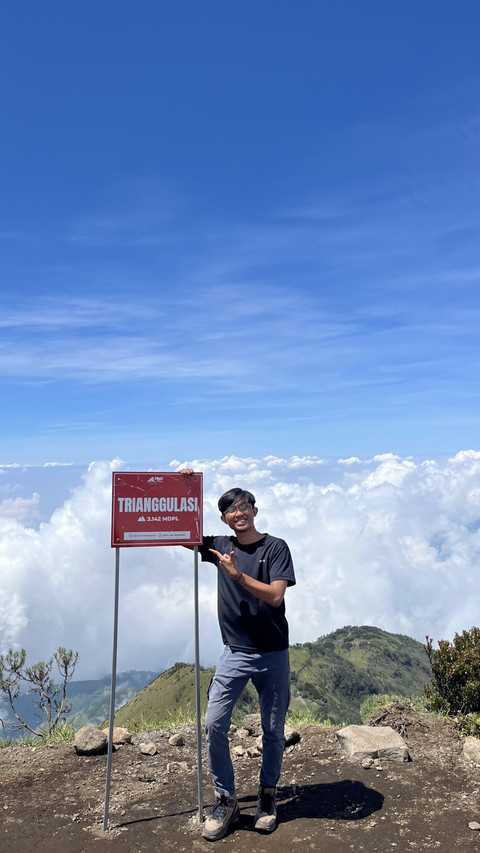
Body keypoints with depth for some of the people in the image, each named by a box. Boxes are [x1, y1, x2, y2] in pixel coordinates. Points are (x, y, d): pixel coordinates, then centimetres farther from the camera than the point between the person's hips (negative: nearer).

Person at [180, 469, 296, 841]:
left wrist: (237, 574, -23)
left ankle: (268, 796, 31)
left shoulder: (275, 547, -7)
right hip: (235, 653, 2)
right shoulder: (220, 546, 3)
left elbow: (275, 596, -17)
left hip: (273, 655, -2)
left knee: (274, 730, 10)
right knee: (214, 724, -7)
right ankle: (226, 800, 12)